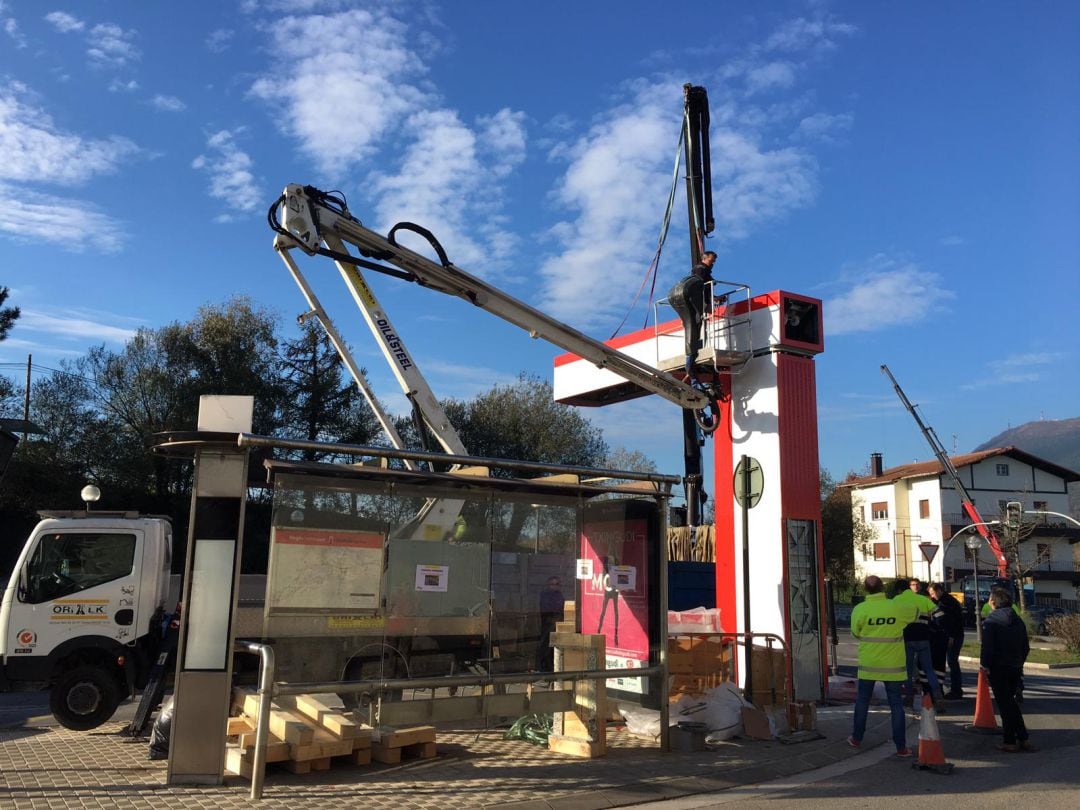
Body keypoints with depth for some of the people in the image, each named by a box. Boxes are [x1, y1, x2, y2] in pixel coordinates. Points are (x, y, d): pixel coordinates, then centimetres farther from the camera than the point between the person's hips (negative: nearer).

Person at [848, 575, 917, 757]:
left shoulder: (860, 609, -12)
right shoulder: (897, 607, -9)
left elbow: (855, 633, 0)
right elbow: (916, 613, 11)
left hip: (868, 664, 0)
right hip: (893, 665, 0)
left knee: (862, 700, 15)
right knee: (896, 704, 8)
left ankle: (857, 739, 26)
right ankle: (901, 746, 9)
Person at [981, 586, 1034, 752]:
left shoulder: (991, 620, -12)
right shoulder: (1018, 620, 9)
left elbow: (987, 646, -18)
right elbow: (1025, 647, 13)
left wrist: (984, 664, -10)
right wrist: (1019, 663, 21)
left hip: (998, 668, -6)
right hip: (1016, 668, 6)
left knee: (1005, 703, 0)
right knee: (1010, 701, 18)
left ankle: (1010, 742, 3)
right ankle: (1022, 738, 19)